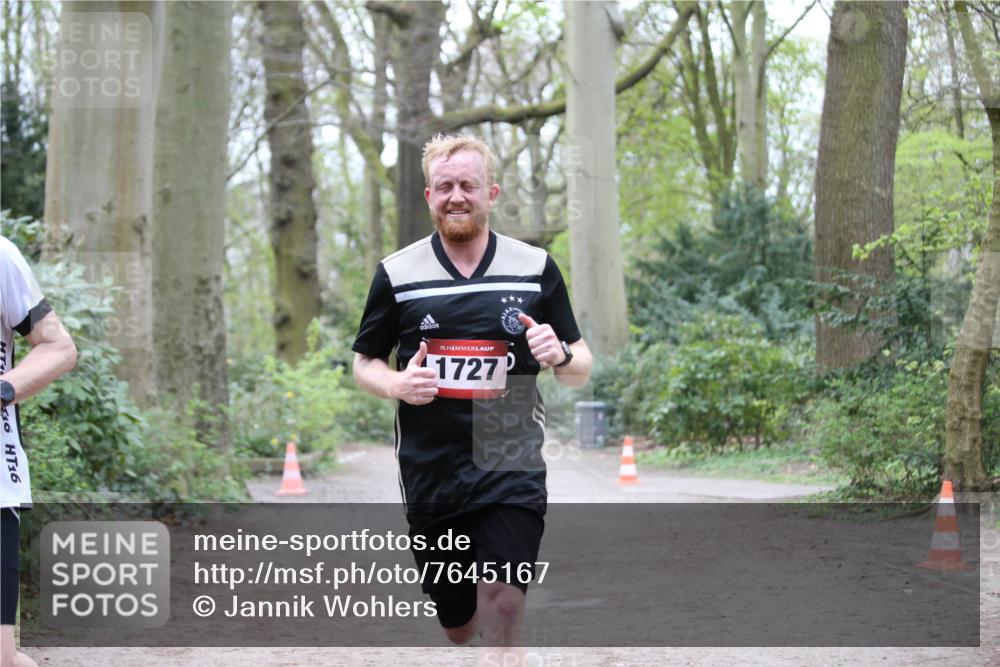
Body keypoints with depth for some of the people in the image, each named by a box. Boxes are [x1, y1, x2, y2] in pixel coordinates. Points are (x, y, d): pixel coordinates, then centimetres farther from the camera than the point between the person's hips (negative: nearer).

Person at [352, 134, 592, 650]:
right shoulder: (396, 273, 4)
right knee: (458, 626, 10)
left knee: (501, 610, -18)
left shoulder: (536, 267, 5)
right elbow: (364, 363, 12)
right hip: (430, 475, 1)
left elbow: (579, 371, 11)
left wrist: (560, 355, -13)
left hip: (512, 469, -1)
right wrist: (397, 385, -10)